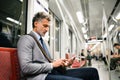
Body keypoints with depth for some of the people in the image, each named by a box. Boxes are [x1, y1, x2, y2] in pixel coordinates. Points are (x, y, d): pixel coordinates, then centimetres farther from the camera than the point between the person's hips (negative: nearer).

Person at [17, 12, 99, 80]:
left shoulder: (42, 41, 22)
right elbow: (26, 67, -17)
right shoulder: (26, 39, -5)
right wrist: (52, 65, -14)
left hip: (52, 72, 9)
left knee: (92, 71, -5)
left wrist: (63, 63, 3)